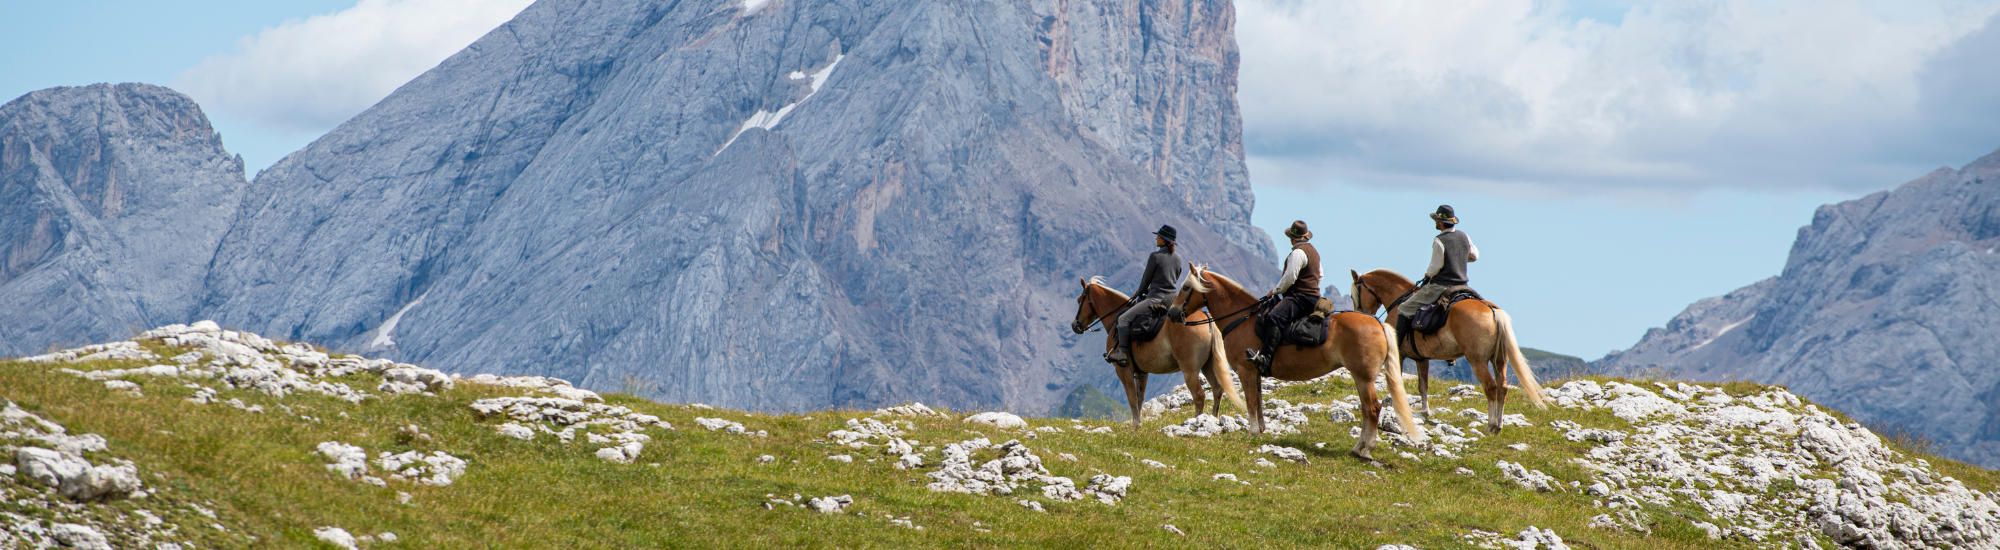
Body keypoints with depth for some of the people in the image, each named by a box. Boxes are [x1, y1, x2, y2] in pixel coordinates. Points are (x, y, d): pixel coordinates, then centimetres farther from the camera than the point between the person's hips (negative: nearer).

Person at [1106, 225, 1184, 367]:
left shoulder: (1155, 256, -12)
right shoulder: (1178, 258, 9)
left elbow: (1146, 279, -5)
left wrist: (1140, 293, 16)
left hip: (1155, 299, -8)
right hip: (1172, 299, 8)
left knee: (1123, 318, -4)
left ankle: (1123, 353, -10)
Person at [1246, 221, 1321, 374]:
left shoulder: (1298, 253, -12)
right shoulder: (1313, 251, 20)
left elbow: (1289, 277, -19)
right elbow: (1319, 276, 31)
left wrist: (1275, 291, -6)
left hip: (1300, 297, -11)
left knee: (1274, 318, -33)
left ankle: (1265, 359, -51)